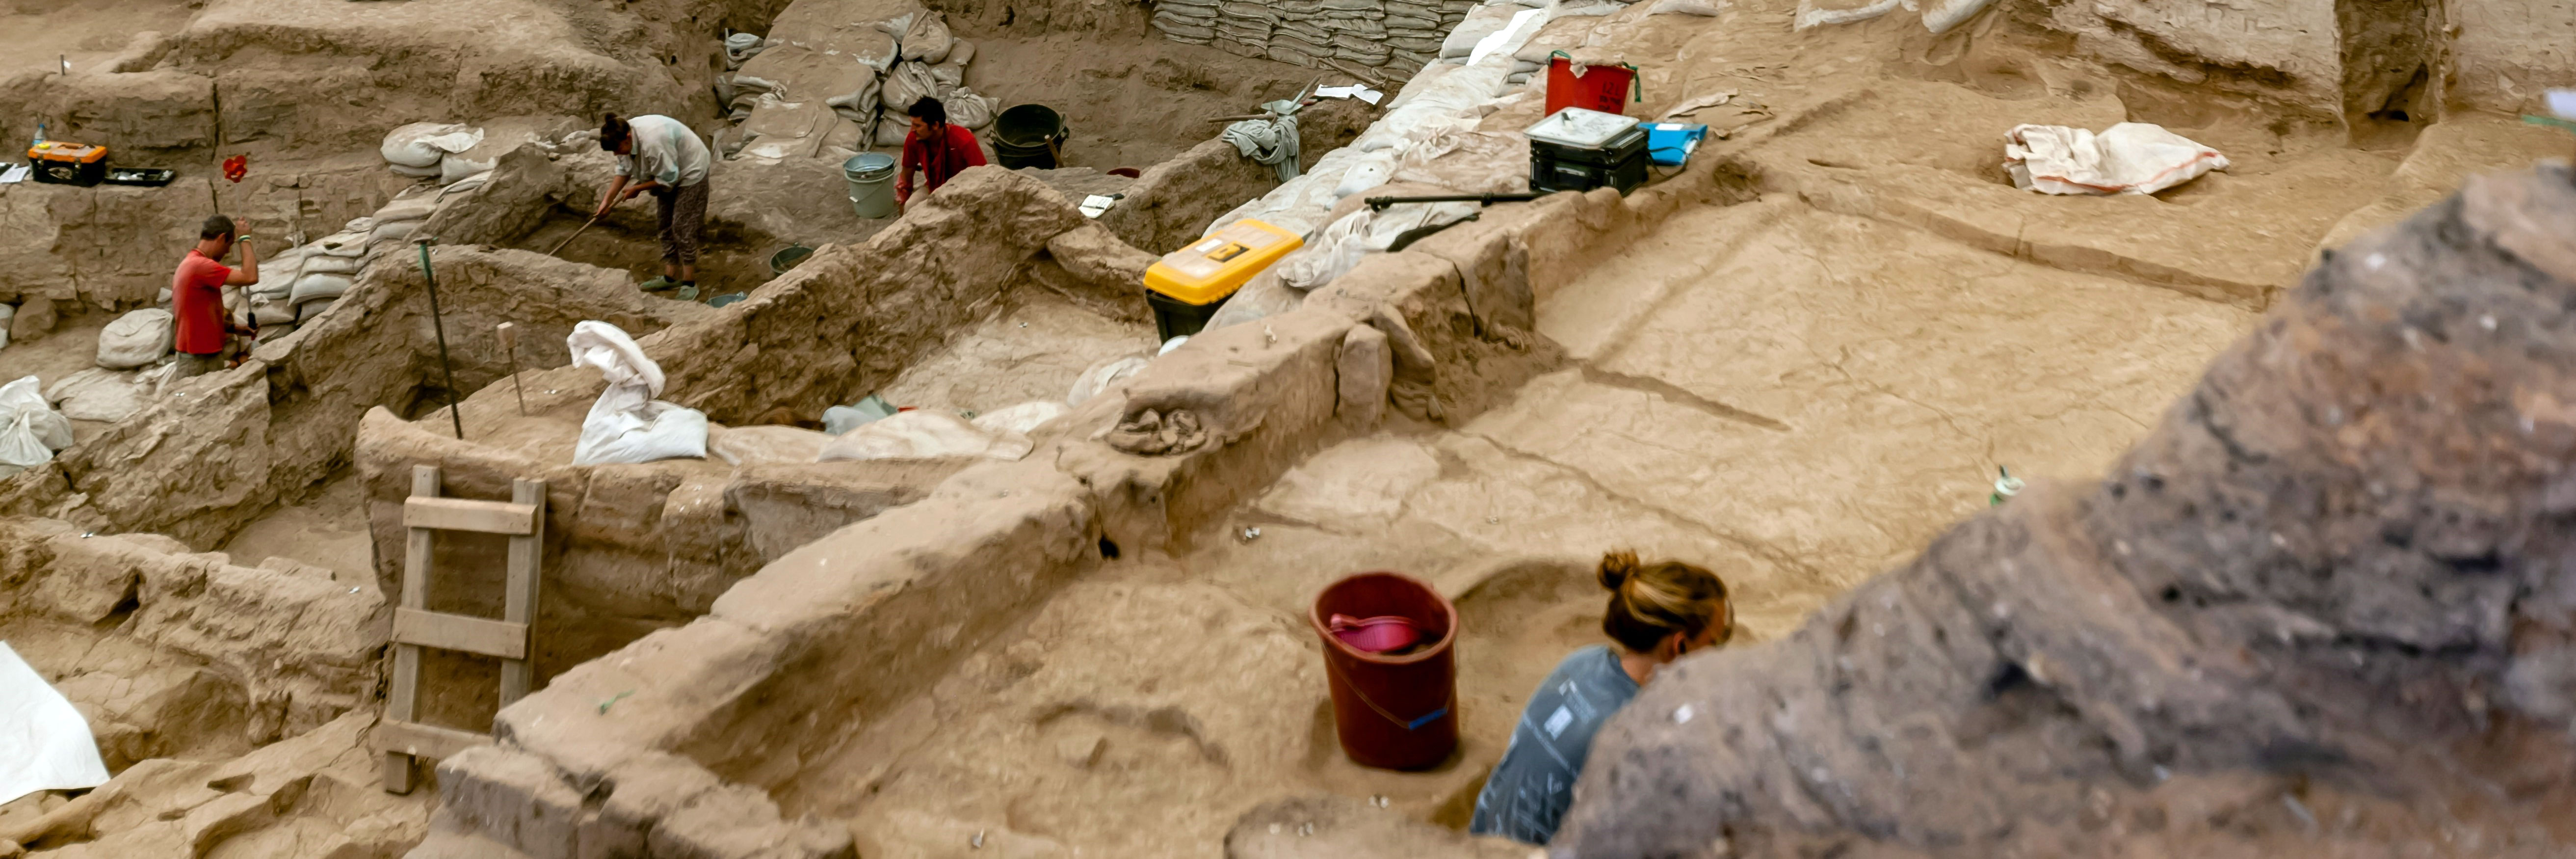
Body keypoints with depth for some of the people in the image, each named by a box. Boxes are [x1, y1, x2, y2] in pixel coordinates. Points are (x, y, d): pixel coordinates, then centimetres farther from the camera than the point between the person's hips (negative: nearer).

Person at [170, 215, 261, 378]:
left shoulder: (190, 264, 15)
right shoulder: (201, 266, -18)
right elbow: (250, 277, -24)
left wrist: (235, 329, 11)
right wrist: (245, 239, -12)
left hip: (205, 354, 10)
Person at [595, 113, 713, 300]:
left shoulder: (653, 141, -38)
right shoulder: (625, 138, -12)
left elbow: (667, 179, -28)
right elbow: (624, 171, 4)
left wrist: (637, 189, -17)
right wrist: (607, 200, -2)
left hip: (690, 171, -9)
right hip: (668, 174, 9)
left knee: (683, 228, -10)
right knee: (667, 226, 11)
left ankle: (689, 284, -4)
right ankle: (671, 277, 20)